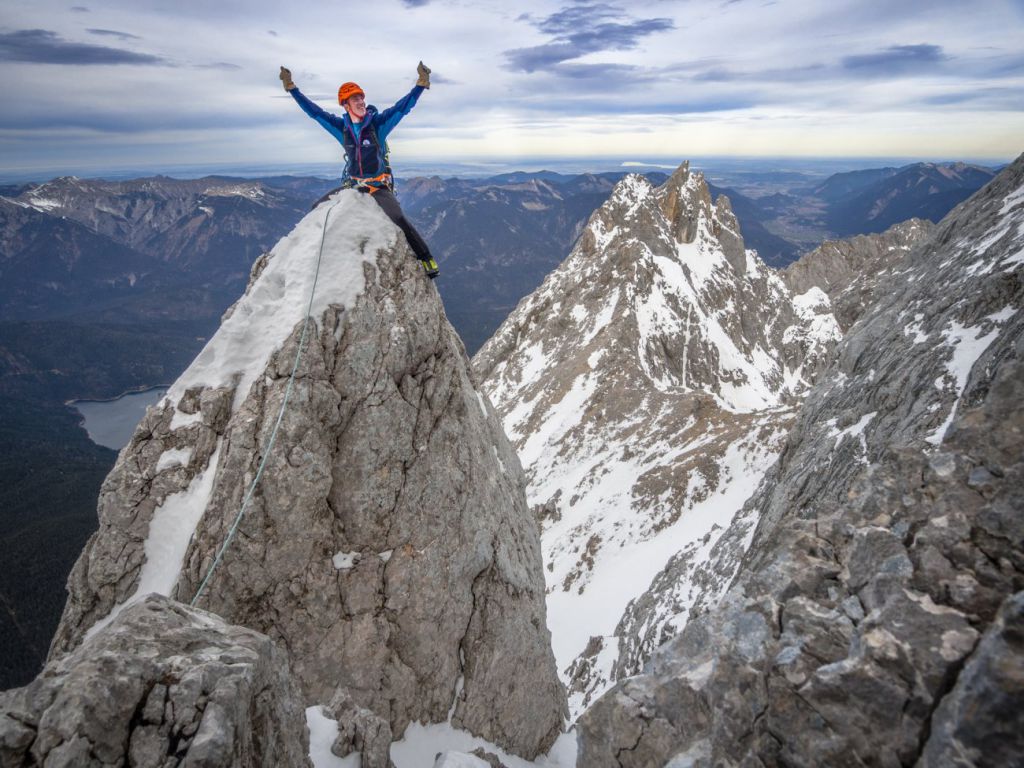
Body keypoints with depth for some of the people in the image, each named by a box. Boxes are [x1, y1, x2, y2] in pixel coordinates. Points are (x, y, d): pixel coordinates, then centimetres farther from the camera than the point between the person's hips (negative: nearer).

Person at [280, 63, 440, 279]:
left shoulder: (378, 123, -8)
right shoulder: (341, 127, 2)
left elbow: (403, 106, -17)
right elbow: (313, 111, 8)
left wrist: (421, 84, -29)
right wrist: (291, 88, 7)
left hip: (380, 186, -5)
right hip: (352, 184, 5)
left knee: (398, 219, -29)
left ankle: (426, 258, -17)